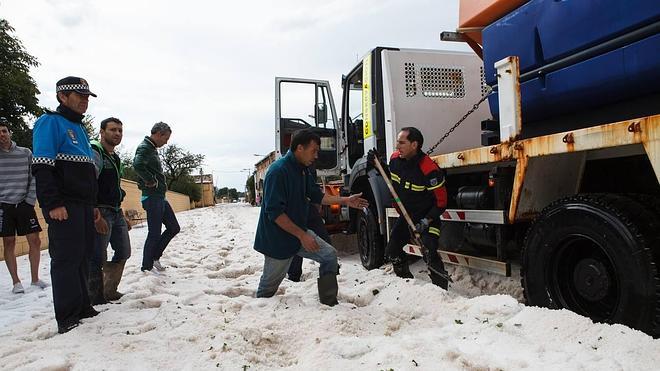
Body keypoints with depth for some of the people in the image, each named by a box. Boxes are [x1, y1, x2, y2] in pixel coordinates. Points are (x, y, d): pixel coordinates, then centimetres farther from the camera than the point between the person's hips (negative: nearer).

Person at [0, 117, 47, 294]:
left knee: (35, 241, 1)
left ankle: (35, 278, 14)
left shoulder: (25, 153, 4)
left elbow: (34, 179, 5)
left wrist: (30, 200, -2)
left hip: (24, 204, 1)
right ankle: (16, 282, 12)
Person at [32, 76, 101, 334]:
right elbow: (42, 168, -15)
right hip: (64, 207, -8)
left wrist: (93, 205, 22)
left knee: (83, 257, 11)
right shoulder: (50, 123, -5)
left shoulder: (79, 129, 22)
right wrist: (53, 204, -21)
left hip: (84, 206, 8)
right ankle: (67, 318, 2)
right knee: (67, 259, -5)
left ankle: (82, 308, 21)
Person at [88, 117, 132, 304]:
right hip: (100, 212, -10)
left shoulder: (115, 158, 17)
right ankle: (96, 298, 8)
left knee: (123, 252, 15)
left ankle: (109, 291, 28)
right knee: (97, 258, -3)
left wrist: (122, 216, 22)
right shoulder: (94, 153, -11)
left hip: (116, 212, 10)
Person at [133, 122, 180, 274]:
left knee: (173, 228, 13)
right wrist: (151, 181, -20)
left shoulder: (153, 149, 17)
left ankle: (155, 256, 24)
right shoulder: (144, 147, -13)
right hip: (152, 197, -10)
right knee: (154, 233, -2)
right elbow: (138, 165, -34)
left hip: (160, 197, 10)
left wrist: (161, 184, 12)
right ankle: (147, 266, 12)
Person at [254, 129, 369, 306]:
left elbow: (316, 196, 16)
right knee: (269, 284, 7)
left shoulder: (303, 170, 5)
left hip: (299, 231, 8)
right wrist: (302, 235, -26)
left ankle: (329, 304, 7)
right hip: (277, 238, -8)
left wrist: (345, 200, 8)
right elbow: (274, 212, -28)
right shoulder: (278, 171, -24)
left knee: (330, 255, -1)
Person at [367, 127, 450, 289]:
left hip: (427, 217, -7)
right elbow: (390, 177, 16)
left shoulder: (429, 169, -28)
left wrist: (426, 221, -28)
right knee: (392, 252, 12)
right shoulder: (395, 158, -7)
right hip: (406, 214, 7)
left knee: (430, 254, -23)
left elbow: (441, 202, -21)